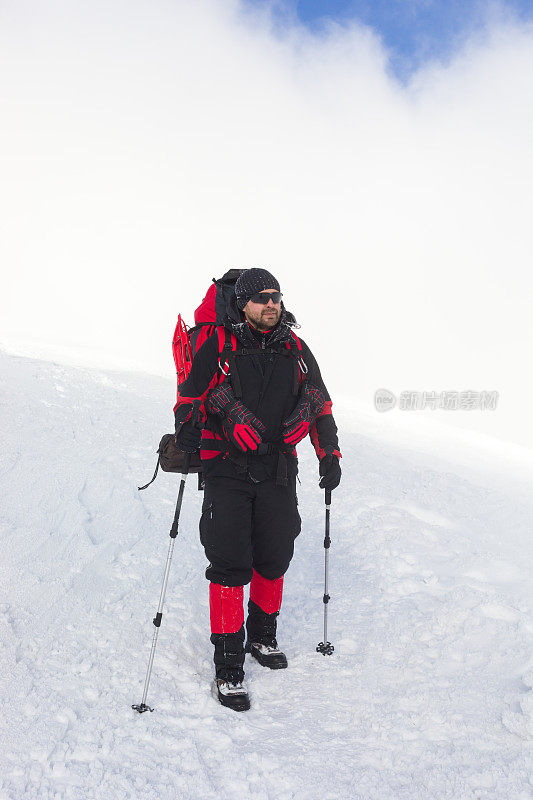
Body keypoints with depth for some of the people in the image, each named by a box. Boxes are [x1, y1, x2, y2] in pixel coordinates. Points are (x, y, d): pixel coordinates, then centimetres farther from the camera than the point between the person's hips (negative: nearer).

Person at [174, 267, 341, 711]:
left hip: (278, 470, 4)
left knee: (274, 557, 10)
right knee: (230, 563, -6)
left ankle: (262, 635, 35)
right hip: (227, 470, -4)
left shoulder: (296, 350, 9)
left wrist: (329, 454, 13)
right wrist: (187, 427, -17)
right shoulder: (218, 346, -4)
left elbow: (320, 404, 17)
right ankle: (229, 664, 6)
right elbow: (191, 394, 3)